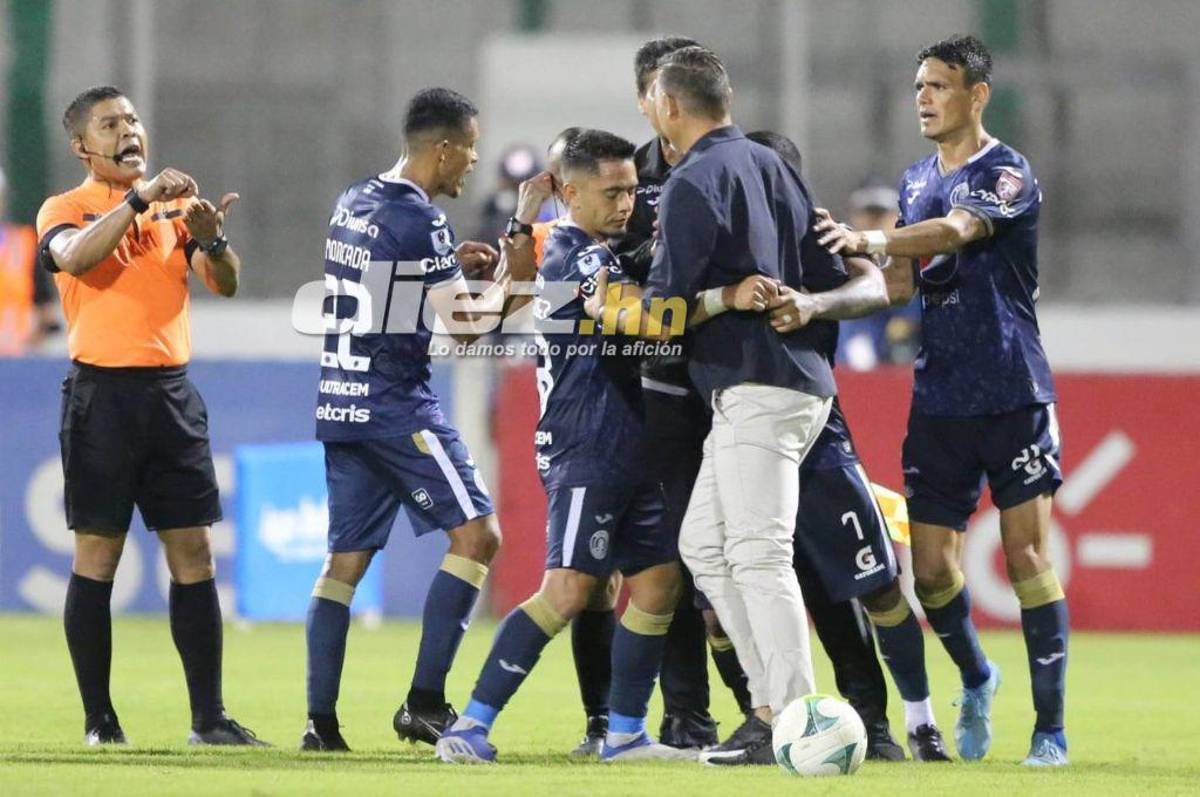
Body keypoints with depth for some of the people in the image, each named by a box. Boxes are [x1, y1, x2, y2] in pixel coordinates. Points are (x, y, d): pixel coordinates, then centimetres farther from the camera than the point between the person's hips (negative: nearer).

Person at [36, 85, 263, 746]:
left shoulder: (175, 207, 13)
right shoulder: (66, 209, 1)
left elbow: (224, 283, 5)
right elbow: (75, 257, -21)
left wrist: (212, 240, -15)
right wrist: (139, 198, -26)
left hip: (172, 393, 4)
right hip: (102, 390, -4)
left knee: (193, 554, 1)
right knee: (97, 555, -2)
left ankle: (209, 718, 3)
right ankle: (98, 721, 3)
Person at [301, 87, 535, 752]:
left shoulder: (352, 204, 12)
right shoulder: (419, 220, -13)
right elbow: (464, 324, -13)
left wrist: (452, 260, 21)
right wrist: (505, 282, 3)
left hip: (339, 398, 9)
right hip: (396, 401, -9)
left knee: (346, 559, 8)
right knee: (476, 534, -5)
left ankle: (320, 720, 2)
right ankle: (424, 702, -11)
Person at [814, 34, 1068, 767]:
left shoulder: (1008, 174, -8)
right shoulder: (918, 180, 14)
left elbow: (957, 229, -28)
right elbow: (904, 281, 13)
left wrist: (873, 240, -44)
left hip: (1013, 396, -6)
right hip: (939, 399, 6)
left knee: (1027, 554, -7)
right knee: (931, 567, 0)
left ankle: (1051, 728, -2)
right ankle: (977, 680, 27)